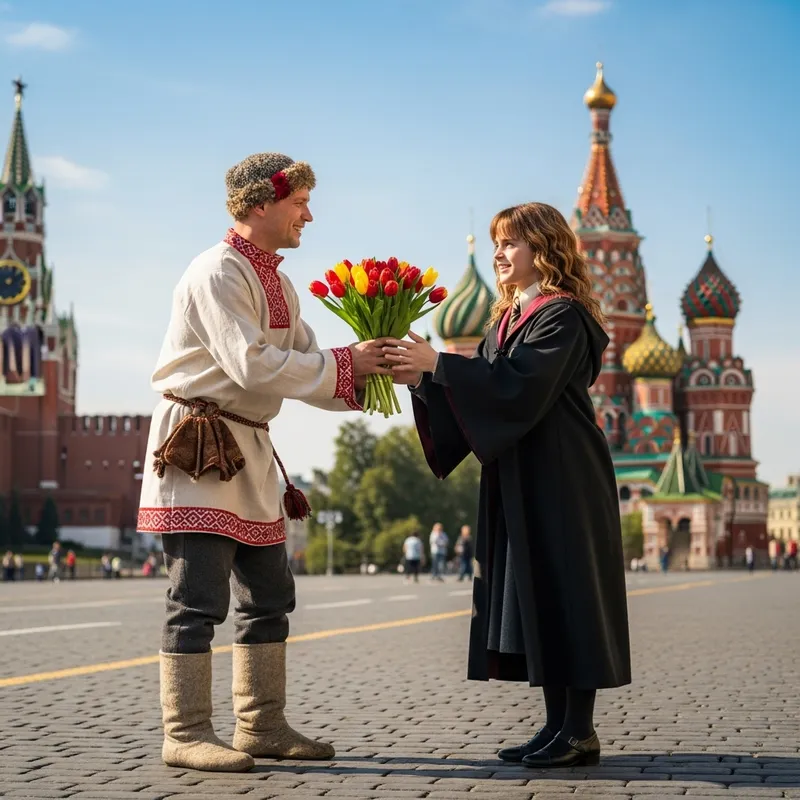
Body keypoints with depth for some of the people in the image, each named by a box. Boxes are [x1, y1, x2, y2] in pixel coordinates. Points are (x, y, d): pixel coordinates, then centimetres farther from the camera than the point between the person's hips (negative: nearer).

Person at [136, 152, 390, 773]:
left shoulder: (278, 284, 15)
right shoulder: (219, 272, -13)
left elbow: (302, 370, 14)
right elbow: (252, 366, -23)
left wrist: (360, 377, -3)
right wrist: (344, 365, -17)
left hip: (249, 448, 10)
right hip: (197, 446, -10)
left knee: (268, 597, 11)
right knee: (200, 599, -9)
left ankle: (262, 726, 19)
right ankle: (186, 733, -3)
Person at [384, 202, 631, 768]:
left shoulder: (564, 315, -10)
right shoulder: (509, 319, 17)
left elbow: (520, 384, -22)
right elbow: (485, 388, 12)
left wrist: (437, 363, -23)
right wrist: (420, 379, -3)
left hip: (563, 481, -9)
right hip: (519, 482, 9)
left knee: (564, 592, -7)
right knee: (535, 597, 8)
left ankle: (581, 731, -2)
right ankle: (559, 724, 13)